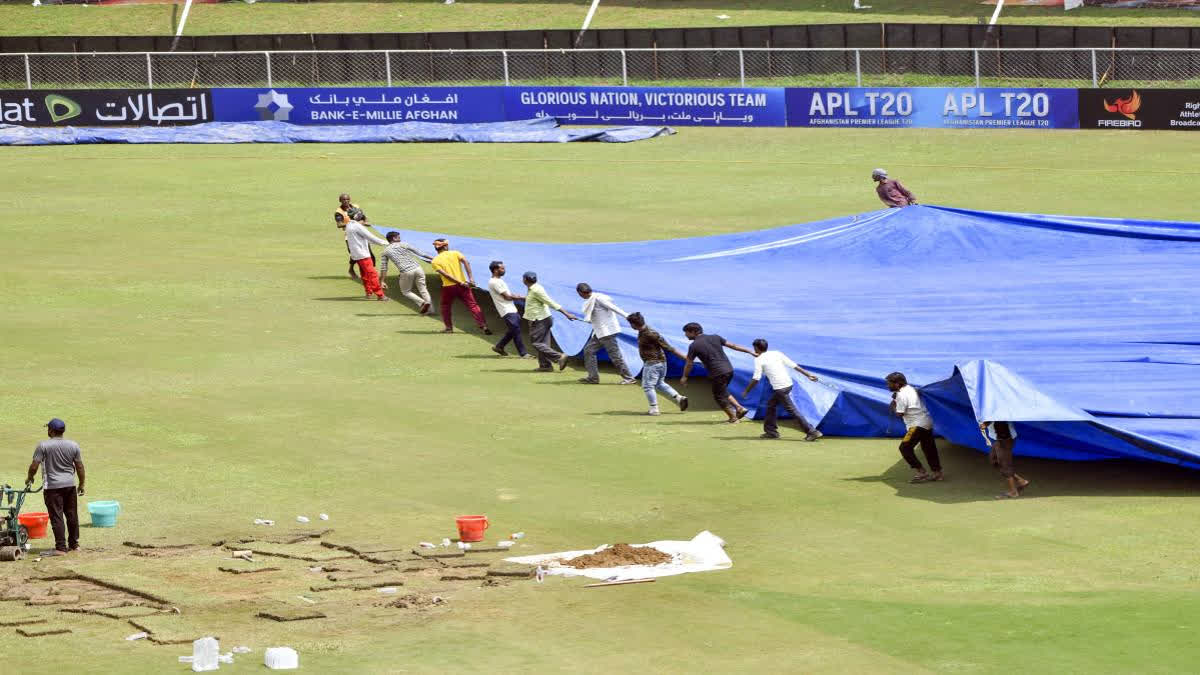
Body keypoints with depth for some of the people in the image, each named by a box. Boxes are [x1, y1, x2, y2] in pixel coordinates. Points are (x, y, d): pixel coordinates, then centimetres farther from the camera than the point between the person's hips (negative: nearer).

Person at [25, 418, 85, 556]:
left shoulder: (43, 446, -11)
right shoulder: (73, 445, 1)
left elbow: (34, 466, -10)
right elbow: (80, 467, 4)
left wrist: (30, 478, 10)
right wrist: (82, 484, 15)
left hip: (52, 487, -4)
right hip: (70, 485, 4)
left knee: (57, 517, -2)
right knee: (72, 515, 15)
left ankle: (61, 548, -4)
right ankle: (74, 544, 23)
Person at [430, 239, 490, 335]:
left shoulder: (435, 261, 0)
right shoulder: (455, 253, 4)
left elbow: (445, 274, -11)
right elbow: (466, 262, -12)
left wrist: (461, 283, -14)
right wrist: (470, 278, -16)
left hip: (448, 287, -1)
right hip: (462, 286, 1)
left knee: (445, 306, 24)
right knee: (472, 305, 2)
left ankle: (449, 327, 21)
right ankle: (483, 326, -8)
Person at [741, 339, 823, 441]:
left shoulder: (759, 360, -1)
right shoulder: (776, 353, 16)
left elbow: (756, 379, -8)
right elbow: (793, 365, 10)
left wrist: (746, 391, 4)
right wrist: (808, 374, 9)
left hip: (780, 387, -8)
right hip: (788, 384, 8)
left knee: (792, 410, -6)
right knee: (771, 405, 24)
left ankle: (812, 432, -11)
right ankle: (771, 431, 30)